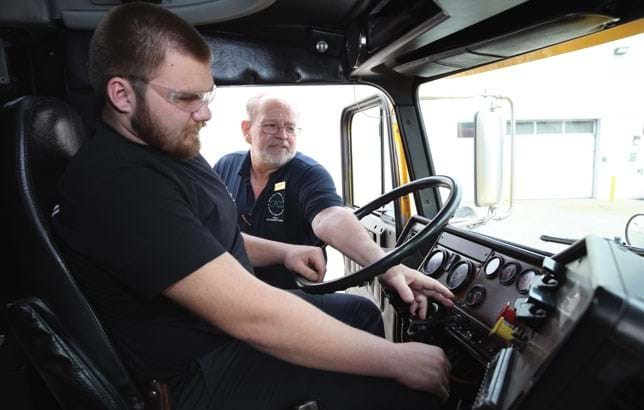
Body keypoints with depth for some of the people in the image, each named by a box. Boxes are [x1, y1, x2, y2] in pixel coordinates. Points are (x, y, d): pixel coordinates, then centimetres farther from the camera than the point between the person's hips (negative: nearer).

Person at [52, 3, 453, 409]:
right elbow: (251, 317, -33)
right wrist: (395, 359, -25)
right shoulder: (119, 184, -29)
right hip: (201, 371, -9)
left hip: (225, 319, 9)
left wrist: (281, 252, 2)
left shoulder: (169, 148, 4)